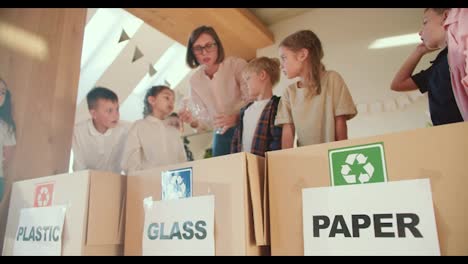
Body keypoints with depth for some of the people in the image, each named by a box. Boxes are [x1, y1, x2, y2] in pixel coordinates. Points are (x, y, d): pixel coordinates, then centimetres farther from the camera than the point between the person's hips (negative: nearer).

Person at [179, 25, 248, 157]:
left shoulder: (237, 65, -10)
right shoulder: (194, 80, 4)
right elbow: (208, 121, 4)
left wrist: (236, 117, -34)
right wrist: (194, 122, -17)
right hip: (222, 137, 4)